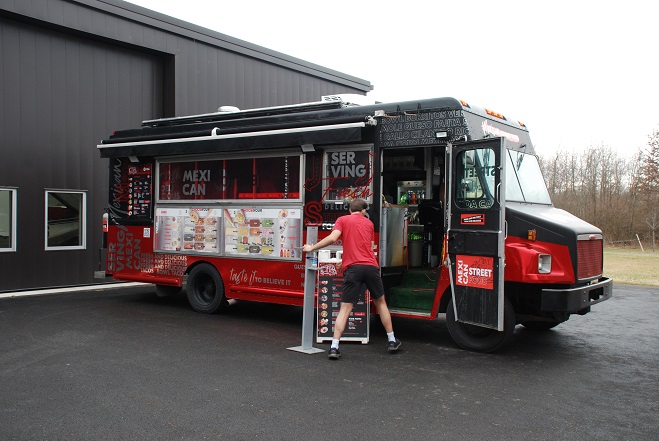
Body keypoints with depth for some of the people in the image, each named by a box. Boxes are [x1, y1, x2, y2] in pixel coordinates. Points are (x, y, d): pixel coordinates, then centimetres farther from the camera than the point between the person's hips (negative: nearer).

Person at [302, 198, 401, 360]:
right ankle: (392, 341, 28)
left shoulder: (343, 220, 8)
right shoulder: (369, 222, 20)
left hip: (353, 268, -2)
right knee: (381, 302, 20)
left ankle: (334, 347, -8)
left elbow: (332, 238, -7)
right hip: (371, 266, 2)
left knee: (345, 309, -1)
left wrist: (312, 248, 3)